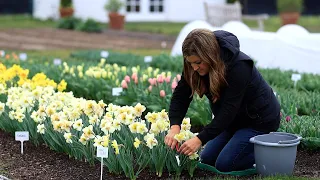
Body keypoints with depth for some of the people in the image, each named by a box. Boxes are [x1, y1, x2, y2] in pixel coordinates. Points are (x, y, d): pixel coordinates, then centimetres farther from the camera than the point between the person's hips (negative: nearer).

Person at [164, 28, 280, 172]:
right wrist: (174, 127, -30)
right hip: (236, 119, 8)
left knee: (224, 164, -16)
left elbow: (228, 111, -36)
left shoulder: (238, 66, -34)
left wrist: (200, 139, -41)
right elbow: (181, 95, -13)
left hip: (260, 119, -8)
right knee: (207, 159, 8)